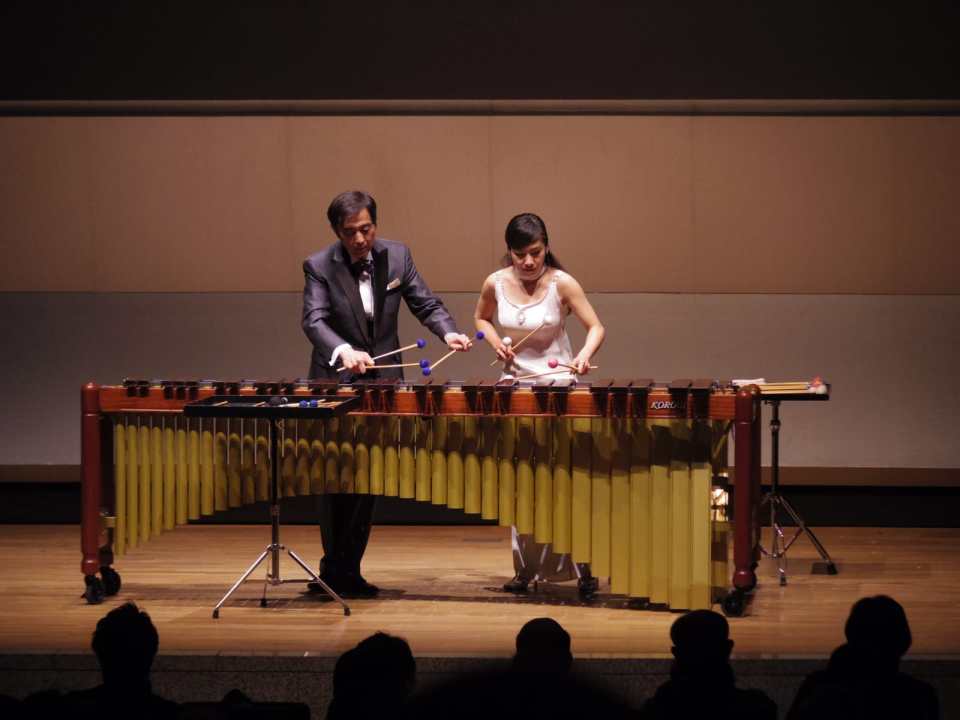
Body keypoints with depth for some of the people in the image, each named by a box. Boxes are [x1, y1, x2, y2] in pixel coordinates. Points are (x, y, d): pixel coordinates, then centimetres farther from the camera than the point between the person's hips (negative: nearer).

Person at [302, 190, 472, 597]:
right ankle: (333, 569, 9)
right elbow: (314, 320, -21)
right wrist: (344, 351, -40)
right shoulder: (319, 266, -10)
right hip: (335, 381, -3)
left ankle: (348, 570, 12)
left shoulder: (396, 256, 0)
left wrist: (447, 332, -18)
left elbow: (426, 304, 3)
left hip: (381, 380, 3)